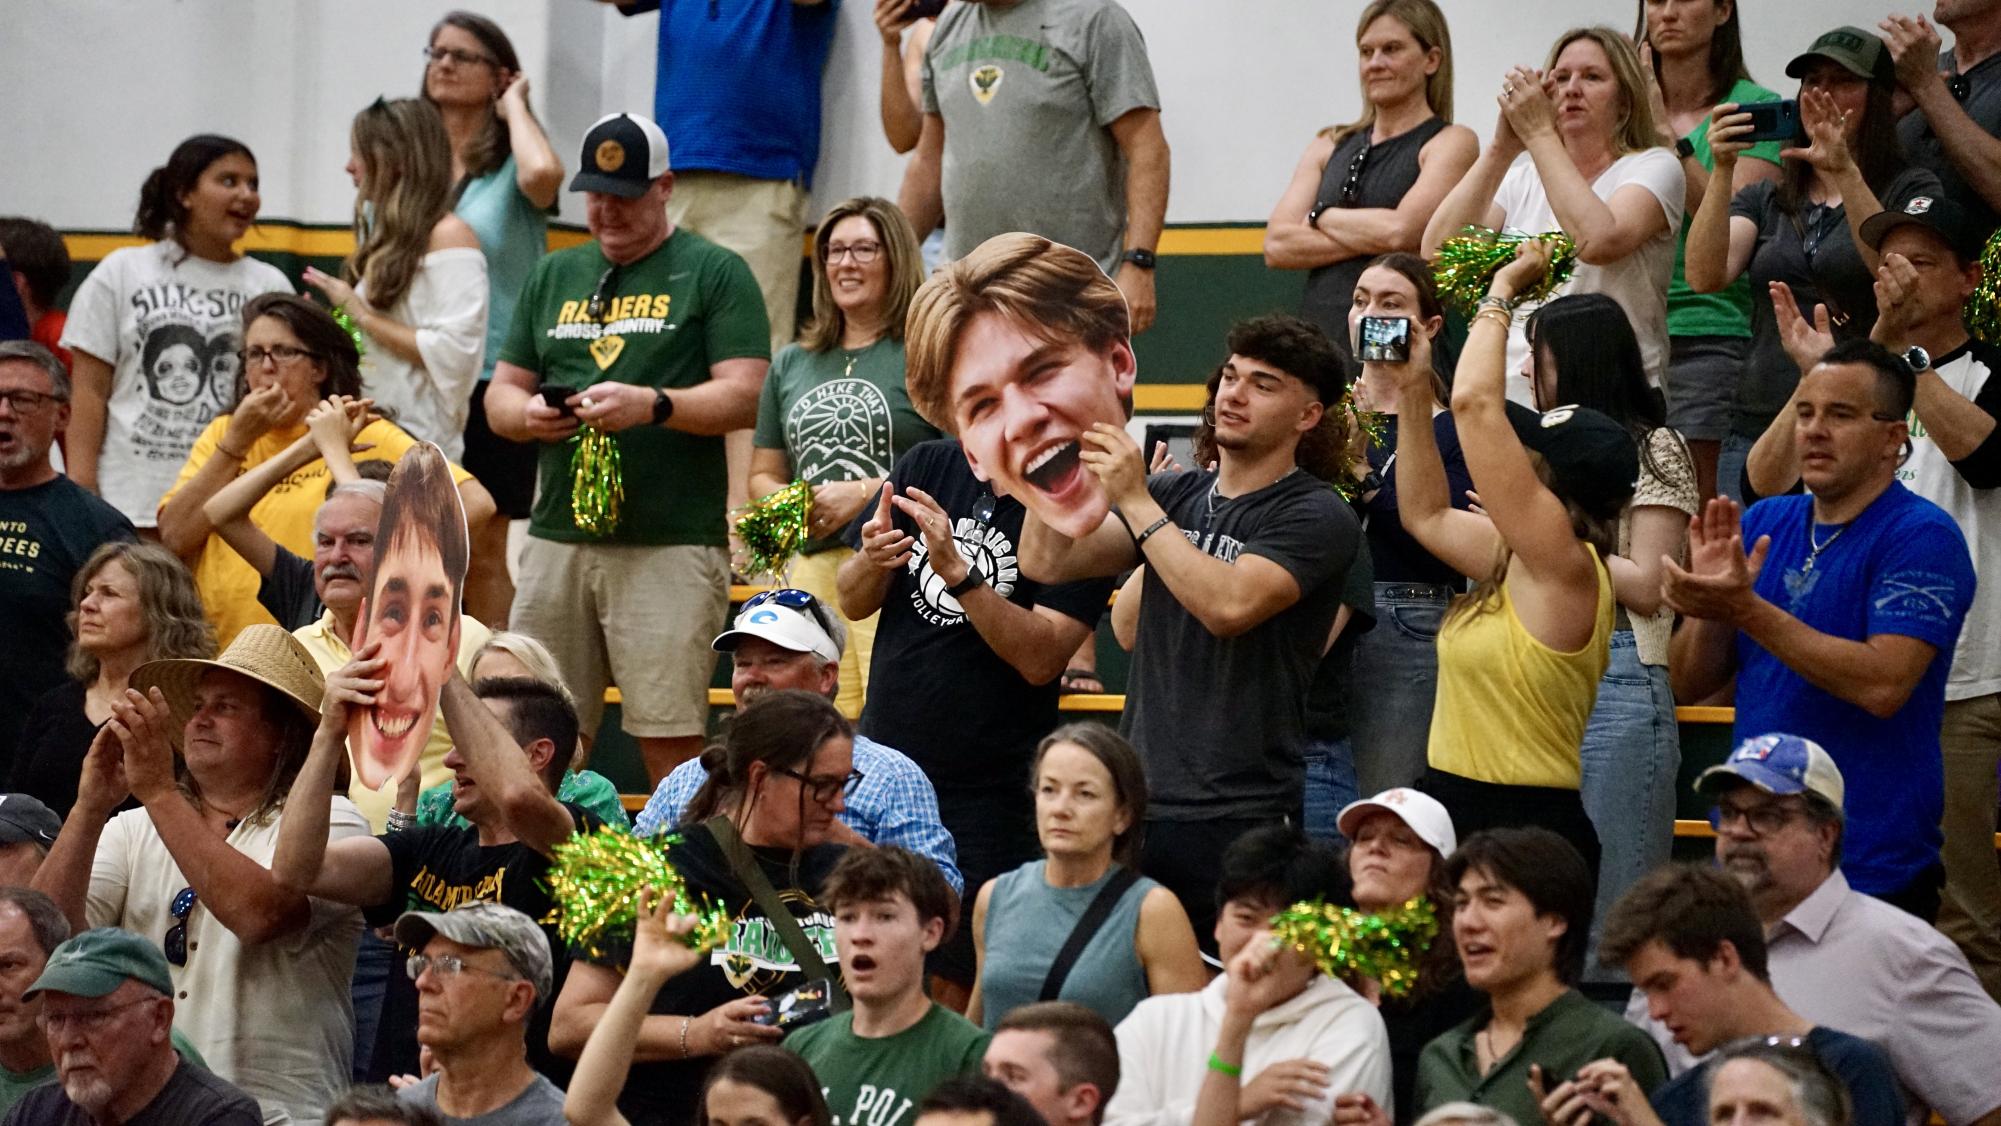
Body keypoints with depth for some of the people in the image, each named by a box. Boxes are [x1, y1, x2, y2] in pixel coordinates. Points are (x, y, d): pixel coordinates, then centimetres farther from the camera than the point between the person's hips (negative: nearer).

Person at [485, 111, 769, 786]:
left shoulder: (713, 273, 4)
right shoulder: (554, 276, 20)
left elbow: (744, 397, -5)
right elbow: (500, 394, 21)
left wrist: (651, 405, -20)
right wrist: (528, 414, -3)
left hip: (672, 546, -5)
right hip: (557, 540, 5)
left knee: (669, 741, -9)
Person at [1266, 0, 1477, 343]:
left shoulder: (1451, 143, 3)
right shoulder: (1331, 145, 17)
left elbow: (1402, 230, -12)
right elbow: (1277, 245, 6)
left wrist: (1321, 216, 3)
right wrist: (1371, 237, -5)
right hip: (1321, 334, 4)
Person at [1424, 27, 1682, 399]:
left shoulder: (1654, 167, 4)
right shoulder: (1521, 176, 17)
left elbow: (1599, 241, -18)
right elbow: (1436, 252, 1)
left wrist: (1539, 133, -11)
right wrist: (1503, 146, -4)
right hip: (1512, 398, 4)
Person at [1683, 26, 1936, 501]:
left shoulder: (1911, 190, 5)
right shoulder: (1764, 200, 17)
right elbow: (1704, 277, 0)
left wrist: (1845, 172, -23)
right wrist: (1722, 170, -12)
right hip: (1758, 426, 4)